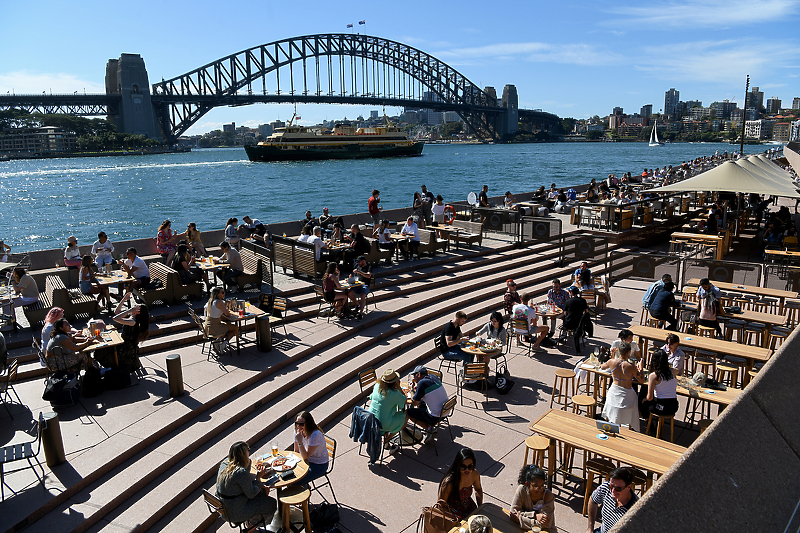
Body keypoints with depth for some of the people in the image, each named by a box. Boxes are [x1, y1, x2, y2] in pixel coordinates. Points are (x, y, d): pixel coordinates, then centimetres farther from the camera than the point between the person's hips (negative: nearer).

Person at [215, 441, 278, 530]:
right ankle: (252, 523, 27)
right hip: (235, 514, -9)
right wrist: (258, 477, -12)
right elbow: (251, 494, -19)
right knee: (272, 503, 5)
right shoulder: (241, 472, -31)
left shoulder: (225, 463, -3)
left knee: (263, 491, 18)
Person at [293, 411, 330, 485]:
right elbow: (296, 451, 7)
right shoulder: (297, 431, -6)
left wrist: (300, 442, -37)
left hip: (319, 465, -7)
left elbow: (305, 456, -26)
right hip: (306, 461, 7)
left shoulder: (315, 435, -28)